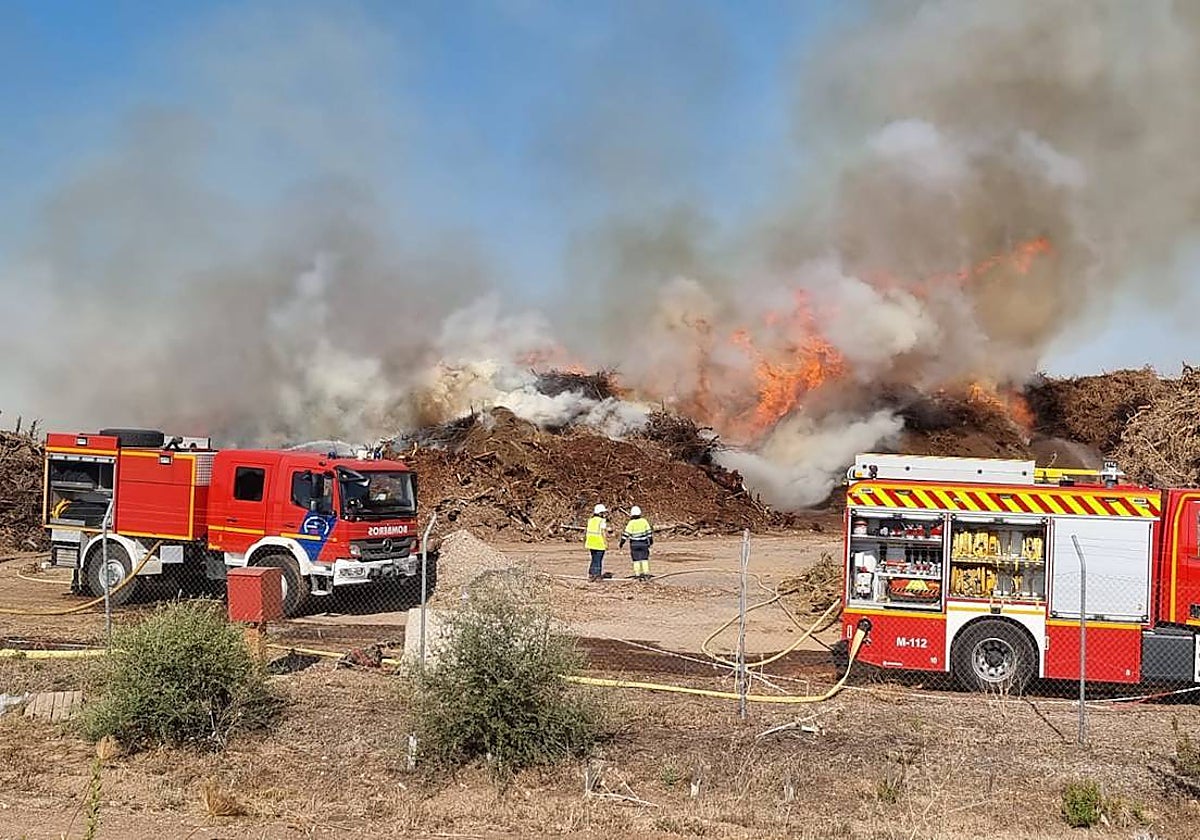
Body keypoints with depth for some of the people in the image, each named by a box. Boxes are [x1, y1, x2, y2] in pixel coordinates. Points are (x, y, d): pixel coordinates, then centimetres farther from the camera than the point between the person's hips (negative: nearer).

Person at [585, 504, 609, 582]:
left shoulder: (590, 520, 9)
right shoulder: (602, 521, -12)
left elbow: (588, 532, 11)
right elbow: (604, 533, -15)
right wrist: (606, 543, -11)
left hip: (591, 543, 7)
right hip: (600, 544, -7)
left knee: (594, 559, 16)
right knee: (598, 560, 1)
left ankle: (591, 575, 15)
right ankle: (598, 576, 4)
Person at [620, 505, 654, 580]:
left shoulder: (631, 523, -11)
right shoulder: (644, 521, -3)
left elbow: (626, 534, -11)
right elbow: (649, 531, 3)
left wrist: (621, 543, -4)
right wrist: (651, 540, 15)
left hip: (634, 544, -2)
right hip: (643, 543, 2)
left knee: (636, 560, 5)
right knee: (644, 559, 7)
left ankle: (637, 574, 5)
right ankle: (646, 574, 3)